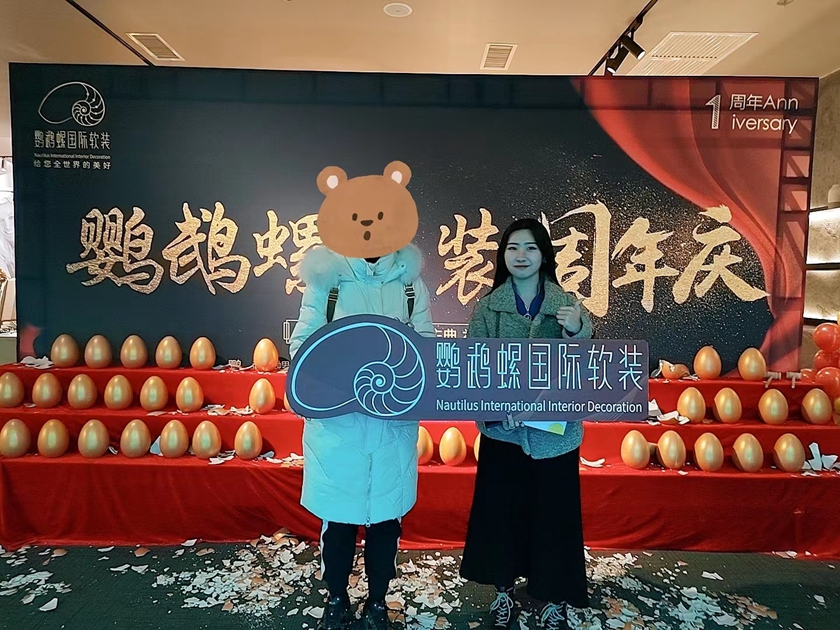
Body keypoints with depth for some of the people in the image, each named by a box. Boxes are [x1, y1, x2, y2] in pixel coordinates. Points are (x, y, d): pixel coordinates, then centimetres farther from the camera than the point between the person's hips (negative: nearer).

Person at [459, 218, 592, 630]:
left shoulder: (565, 304, -3)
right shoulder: (488, 305, -1)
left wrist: (576, 330, -35)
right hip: (501, 430, 1)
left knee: (554, 513, 8)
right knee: (499, 510, 11)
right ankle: (503, 593, 33)